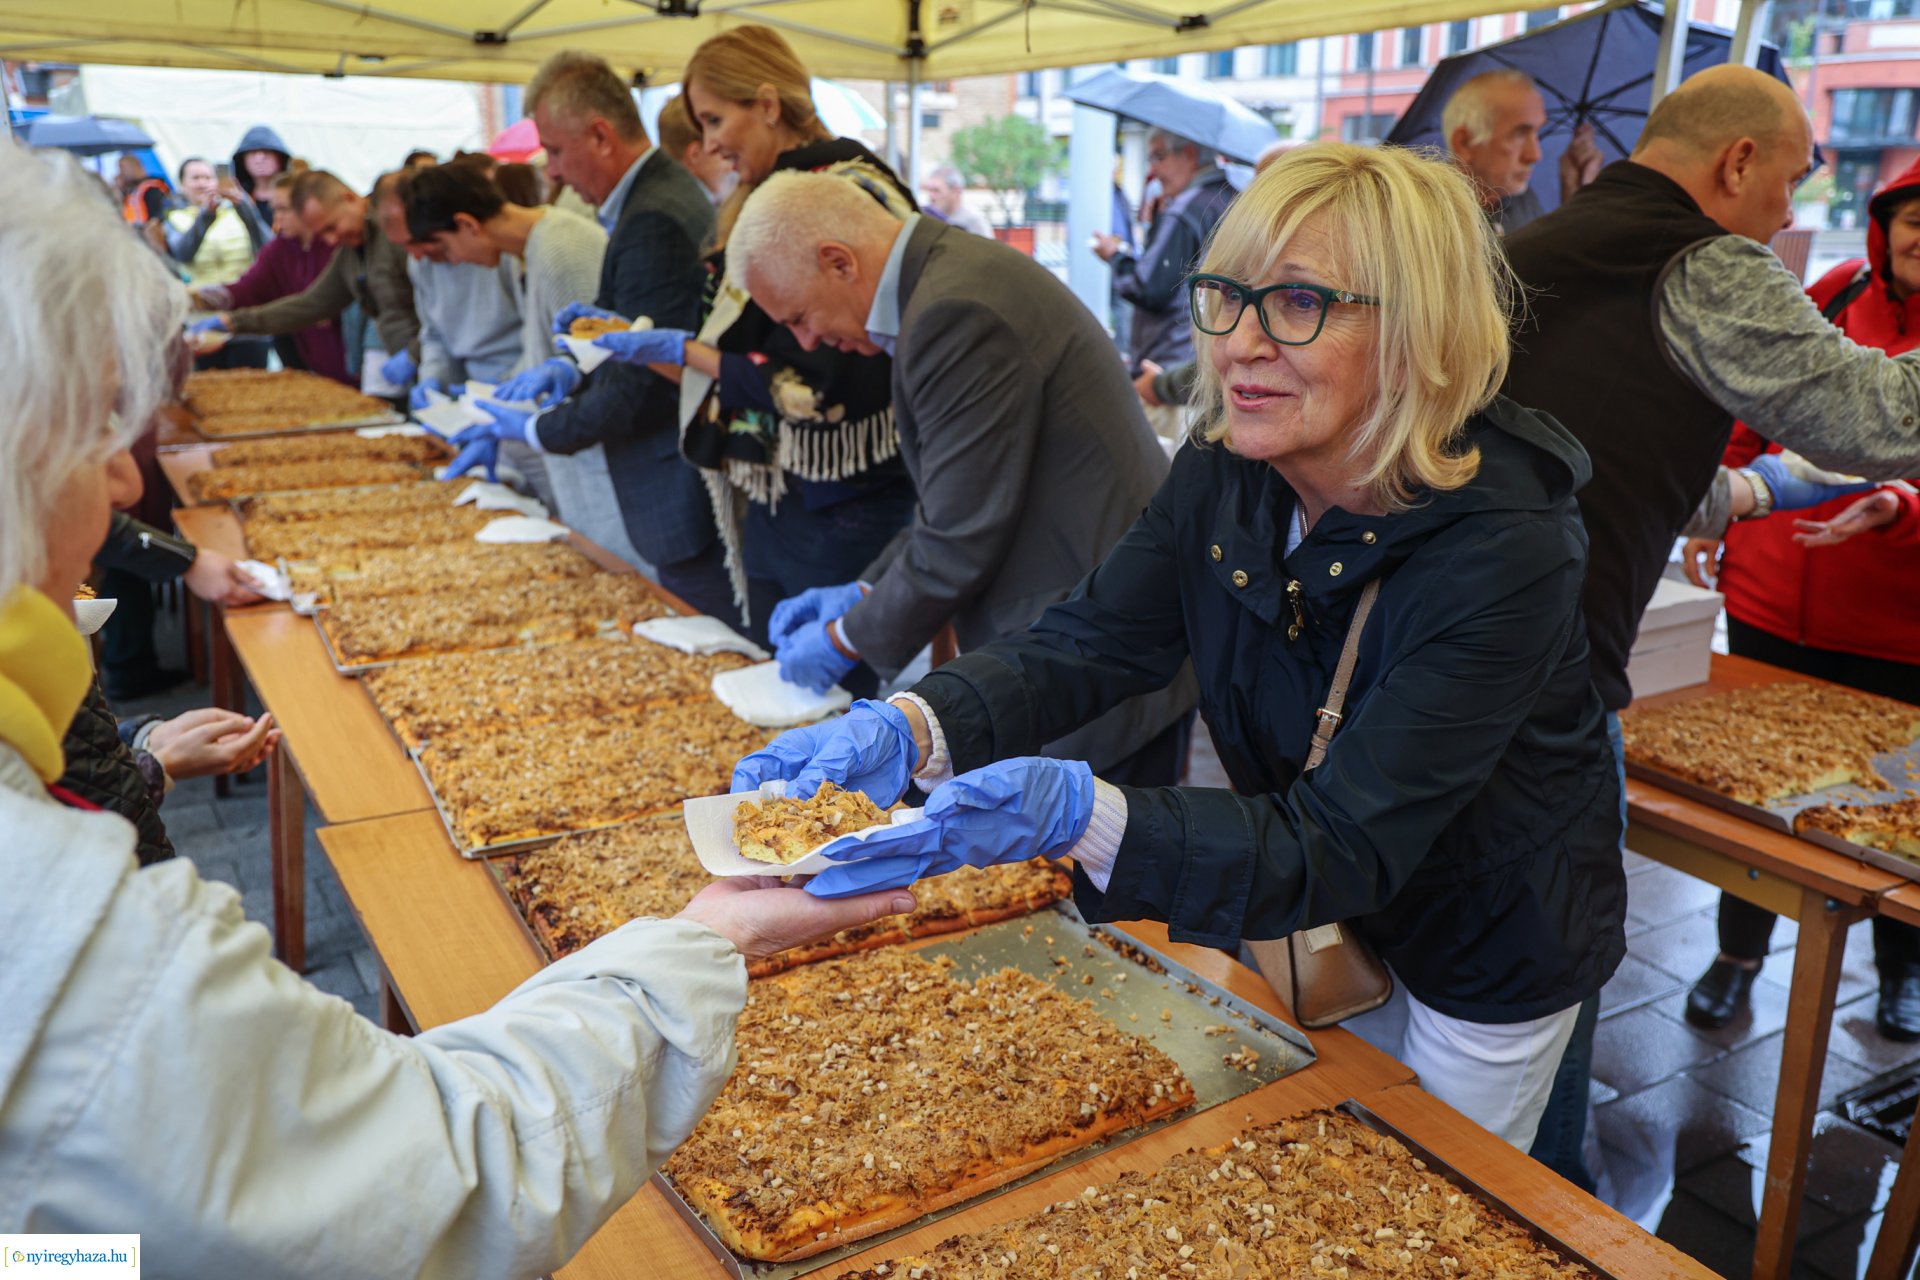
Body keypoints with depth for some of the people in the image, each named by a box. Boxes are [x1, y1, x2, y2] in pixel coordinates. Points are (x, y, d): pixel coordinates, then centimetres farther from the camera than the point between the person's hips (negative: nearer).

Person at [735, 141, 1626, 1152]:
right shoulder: (1224, 476, -16)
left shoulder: (1504, 549, -35)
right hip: (1317, 916, 5)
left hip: (1489, 957, -4)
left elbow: (1346, 849, -39)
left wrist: (1082, 815, -54)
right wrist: (906, 729, -37)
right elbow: (1083, 643, -18)